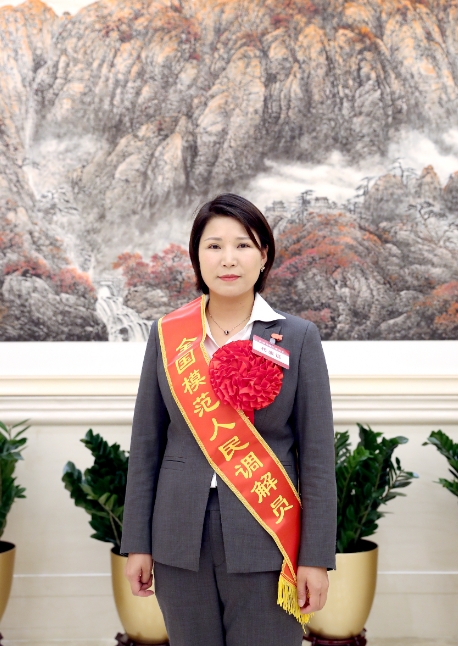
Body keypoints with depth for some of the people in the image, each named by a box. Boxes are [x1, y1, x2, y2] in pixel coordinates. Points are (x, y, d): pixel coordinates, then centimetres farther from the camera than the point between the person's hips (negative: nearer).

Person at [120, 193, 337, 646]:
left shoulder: (297, 338, -2)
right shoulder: (167, 336, 3)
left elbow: (317, 455, -3)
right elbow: (146, 444, 6)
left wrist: (315, 558, -6)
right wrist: (137, 543, 4)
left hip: (264, 544, -2)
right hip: (181, 542, 2)